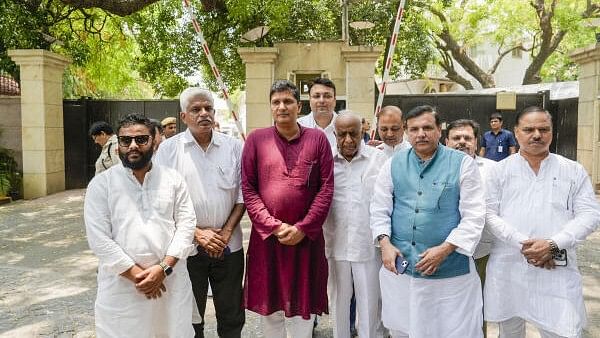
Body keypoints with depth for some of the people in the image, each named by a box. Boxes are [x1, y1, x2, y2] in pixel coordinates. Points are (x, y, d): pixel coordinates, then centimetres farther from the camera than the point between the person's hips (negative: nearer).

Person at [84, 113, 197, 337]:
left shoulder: (173, 179, 4)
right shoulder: (101, 184, -1)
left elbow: (186, 224, -1)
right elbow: (99, 239, -7)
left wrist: (164, 267, -12)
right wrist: (137, 274, -12)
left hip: (171, 281, 2)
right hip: (121, 285, -1)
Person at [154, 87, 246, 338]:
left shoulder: (234, 147, 3)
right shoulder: (169, 149, -2)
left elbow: (242, 195, 4)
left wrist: (226, 232, -6)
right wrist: (197, 233, -11)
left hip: (228, 245, 2)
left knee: (232, 317, 12)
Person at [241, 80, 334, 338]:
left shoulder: (318, 139, 2)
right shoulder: (256, 139, 1)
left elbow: (326, 188, -2)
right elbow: (248, 189, -2)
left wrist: (303, 228, -10)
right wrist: (274, 226, -11)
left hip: (307, 237, 0)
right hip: (266, 236, 1)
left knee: (303, 305, 10)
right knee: (270, 304, 13)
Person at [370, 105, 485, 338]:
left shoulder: (463, 164, -3)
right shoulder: (393, 164, 6)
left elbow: (473, 216, -6)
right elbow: (379, 209, 8)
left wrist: (444, 249, -15)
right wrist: (385, 244, -6)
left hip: (450, 271, -3)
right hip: (399, 268, 3)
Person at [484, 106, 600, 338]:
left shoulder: (574, 171, 7)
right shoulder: (500, 170, 6)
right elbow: (490, 214, -1)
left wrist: (553, 245, -14)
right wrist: (522, 244, -15)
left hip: (558, 270, 0)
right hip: (508, 268, 1)